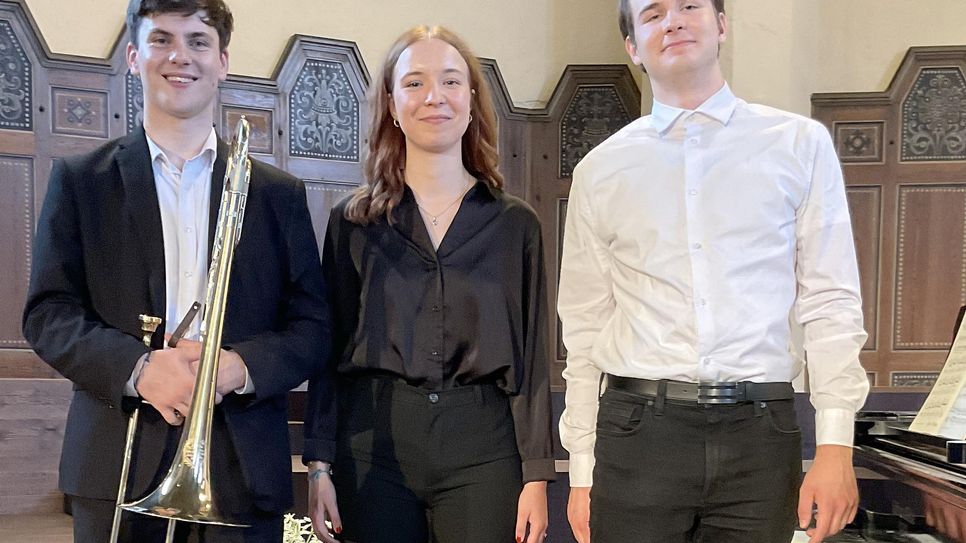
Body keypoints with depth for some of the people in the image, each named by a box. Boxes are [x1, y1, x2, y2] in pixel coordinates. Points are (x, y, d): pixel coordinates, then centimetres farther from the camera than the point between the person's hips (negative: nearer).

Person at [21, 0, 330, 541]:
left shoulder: (279, 193, 9)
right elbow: (47, 314, 1)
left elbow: (312, 327, 6)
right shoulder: (80, 180, 8)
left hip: (243, 462, 1)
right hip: (121, 463, 0)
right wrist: (138, 367, -16)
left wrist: (239, 366, -14)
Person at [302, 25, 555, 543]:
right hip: (373, 447, 0)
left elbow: (530, 356, 4)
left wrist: (537, 475, -2)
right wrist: (319, 464, 0)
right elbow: (329, 348, 5)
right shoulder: (352, 221, 6)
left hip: (482, 447, 0)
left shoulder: (515, 224, 5)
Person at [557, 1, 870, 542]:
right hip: (638, 434, 1)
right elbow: (584, 330, 8)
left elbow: (831, 303, 2)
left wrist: (837, 444, -6)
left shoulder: (801, 145, 6)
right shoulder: (600, 170, 8)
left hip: (760, 434, 0)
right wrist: (582, 471, 6)